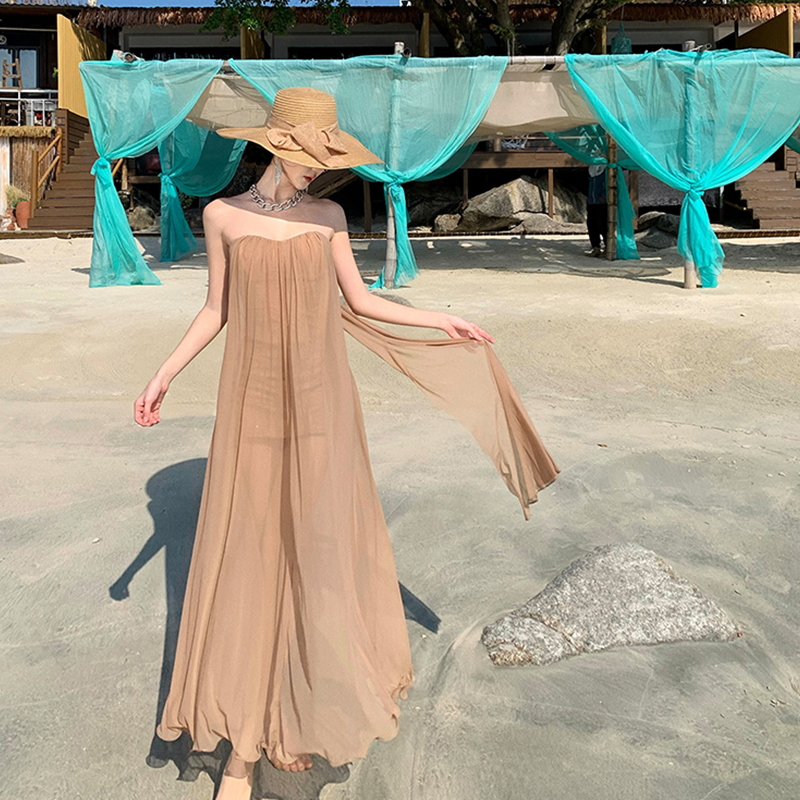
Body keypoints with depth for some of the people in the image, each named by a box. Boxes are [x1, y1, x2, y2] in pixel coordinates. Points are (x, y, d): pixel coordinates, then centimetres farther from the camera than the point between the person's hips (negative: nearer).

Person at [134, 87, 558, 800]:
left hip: (321, 399, 1)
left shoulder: (328, 216, 5)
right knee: (248, 554, 1)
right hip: (254, 400, -1)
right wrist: (164, 375, 2)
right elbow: (217, 310, 8)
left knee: (319, 549, 5)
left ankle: (303, 712, 25)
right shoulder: (223, 215, 2)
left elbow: (360, 301, 10)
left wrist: (443, 320, 7)